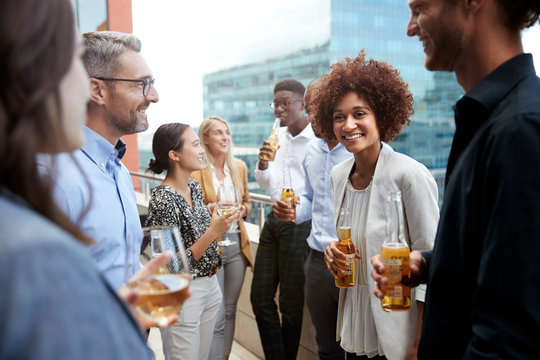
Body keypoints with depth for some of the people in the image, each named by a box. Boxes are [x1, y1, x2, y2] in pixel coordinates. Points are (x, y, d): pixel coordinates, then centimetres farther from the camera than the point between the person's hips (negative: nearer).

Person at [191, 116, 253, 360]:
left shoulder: (239, 167, 8)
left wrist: (243, 210, -1)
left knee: (230, 310, 15)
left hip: (237, 245, 5)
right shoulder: (196, 170, -9)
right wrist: (209, 210, -24)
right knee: (216, 316, -2)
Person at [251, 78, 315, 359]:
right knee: (260, 296, 11)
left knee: (290, 303, 6)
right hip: (274, 219, 8)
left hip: (300, 223, -7)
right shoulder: (279, 136, 10)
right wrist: (263, 164, -6)